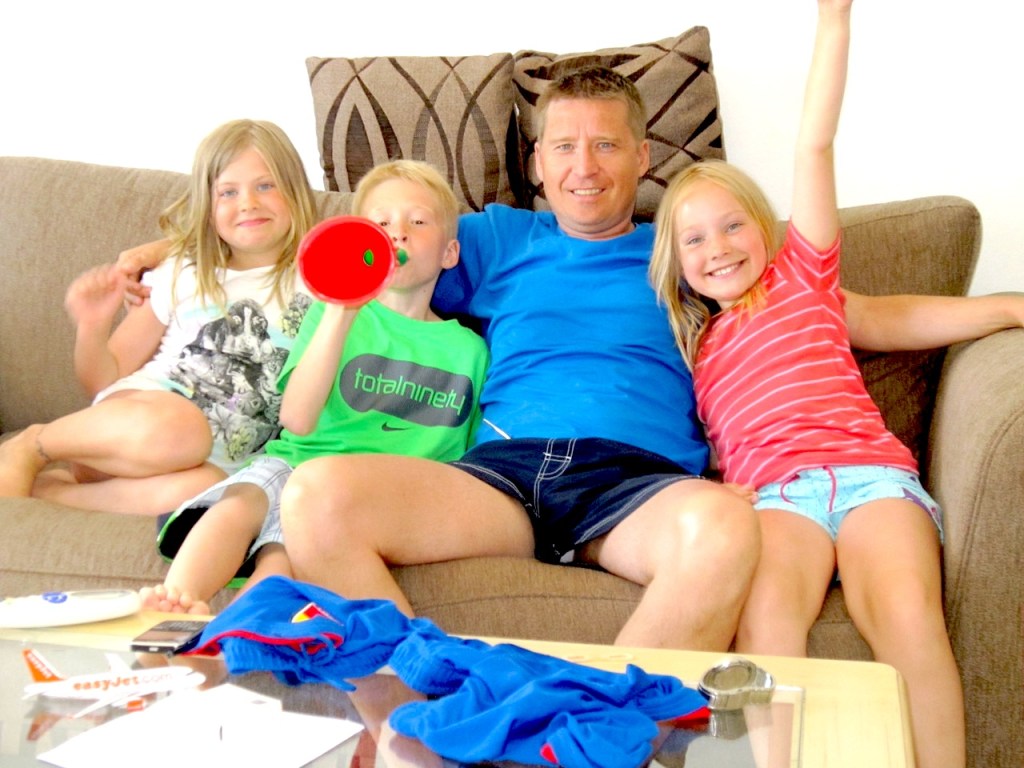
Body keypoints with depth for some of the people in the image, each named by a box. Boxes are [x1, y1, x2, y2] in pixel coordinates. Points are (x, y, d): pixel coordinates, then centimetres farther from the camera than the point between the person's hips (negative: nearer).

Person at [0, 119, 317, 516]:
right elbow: (106, 381, 14)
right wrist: (93, 327, -5)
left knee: (203, 486, -39)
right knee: (177, 429, -38)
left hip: (216, 463, 0)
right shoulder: (182, 275, 12)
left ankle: (43, 490, -22)